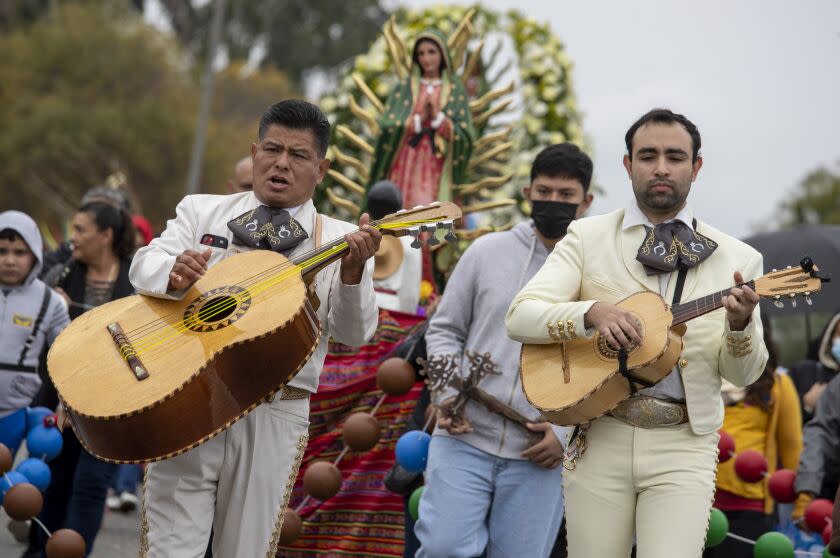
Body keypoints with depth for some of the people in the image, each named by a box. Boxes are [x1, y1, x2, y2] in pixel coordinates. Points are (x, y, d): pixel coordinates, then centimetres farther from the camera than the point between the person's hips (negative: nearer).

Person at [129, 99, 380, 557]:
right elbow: (144, 265, -1)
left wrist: (352, 271, -23)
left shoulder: (339, 241, 5)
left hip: (273, 415, 0)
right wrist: (173, 273, -24)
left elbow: (353, 335, -4)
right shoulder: (201, 211, 11)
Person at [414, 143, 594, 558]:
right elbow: (444, 329, 11)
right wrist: (447, 393, -5)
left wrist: (569, 431, -8)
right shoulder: (487, 251, 5)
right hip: (464, 438, 0)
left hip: (538, 455, 0)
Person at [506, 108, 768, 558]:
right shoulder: (587, 237, 5)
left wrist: (740, 325, -17)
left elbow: (744, 374, 5)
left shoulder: (736, 258, 6)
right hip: (600, 438, 0)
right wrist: (592, 312, -22)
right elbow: (519, 317, -5)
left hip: (684, 448, 0)